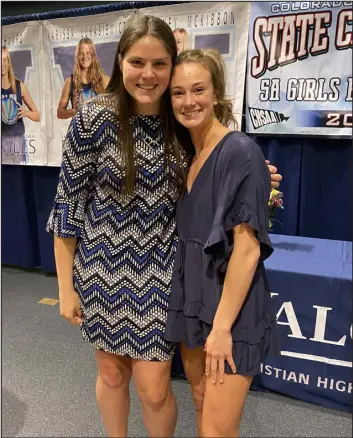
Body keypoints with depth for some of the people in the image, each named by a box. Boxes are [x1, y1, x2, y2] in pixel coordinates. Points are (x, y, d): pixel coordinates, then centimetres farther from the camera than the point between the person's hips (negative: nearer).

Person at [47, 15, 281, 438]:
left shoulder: (180, 121, -1)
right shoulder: (94, 118, -11)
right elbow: (68, 203, -8)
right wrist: (65, 285, -6)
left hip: (160, 272, 1)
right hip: (103, 269, -1)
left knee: (153, 387, 5)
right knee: (111, 373, 19)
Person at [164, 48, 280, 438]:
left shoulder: (240, 151, -16)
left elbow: (248, 247, -20)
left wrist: (222, 326, -19)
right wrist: (186, 302, 8)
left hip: (231, 310, -7)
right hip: (191, 302, 7)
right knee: (202, 407, 21)